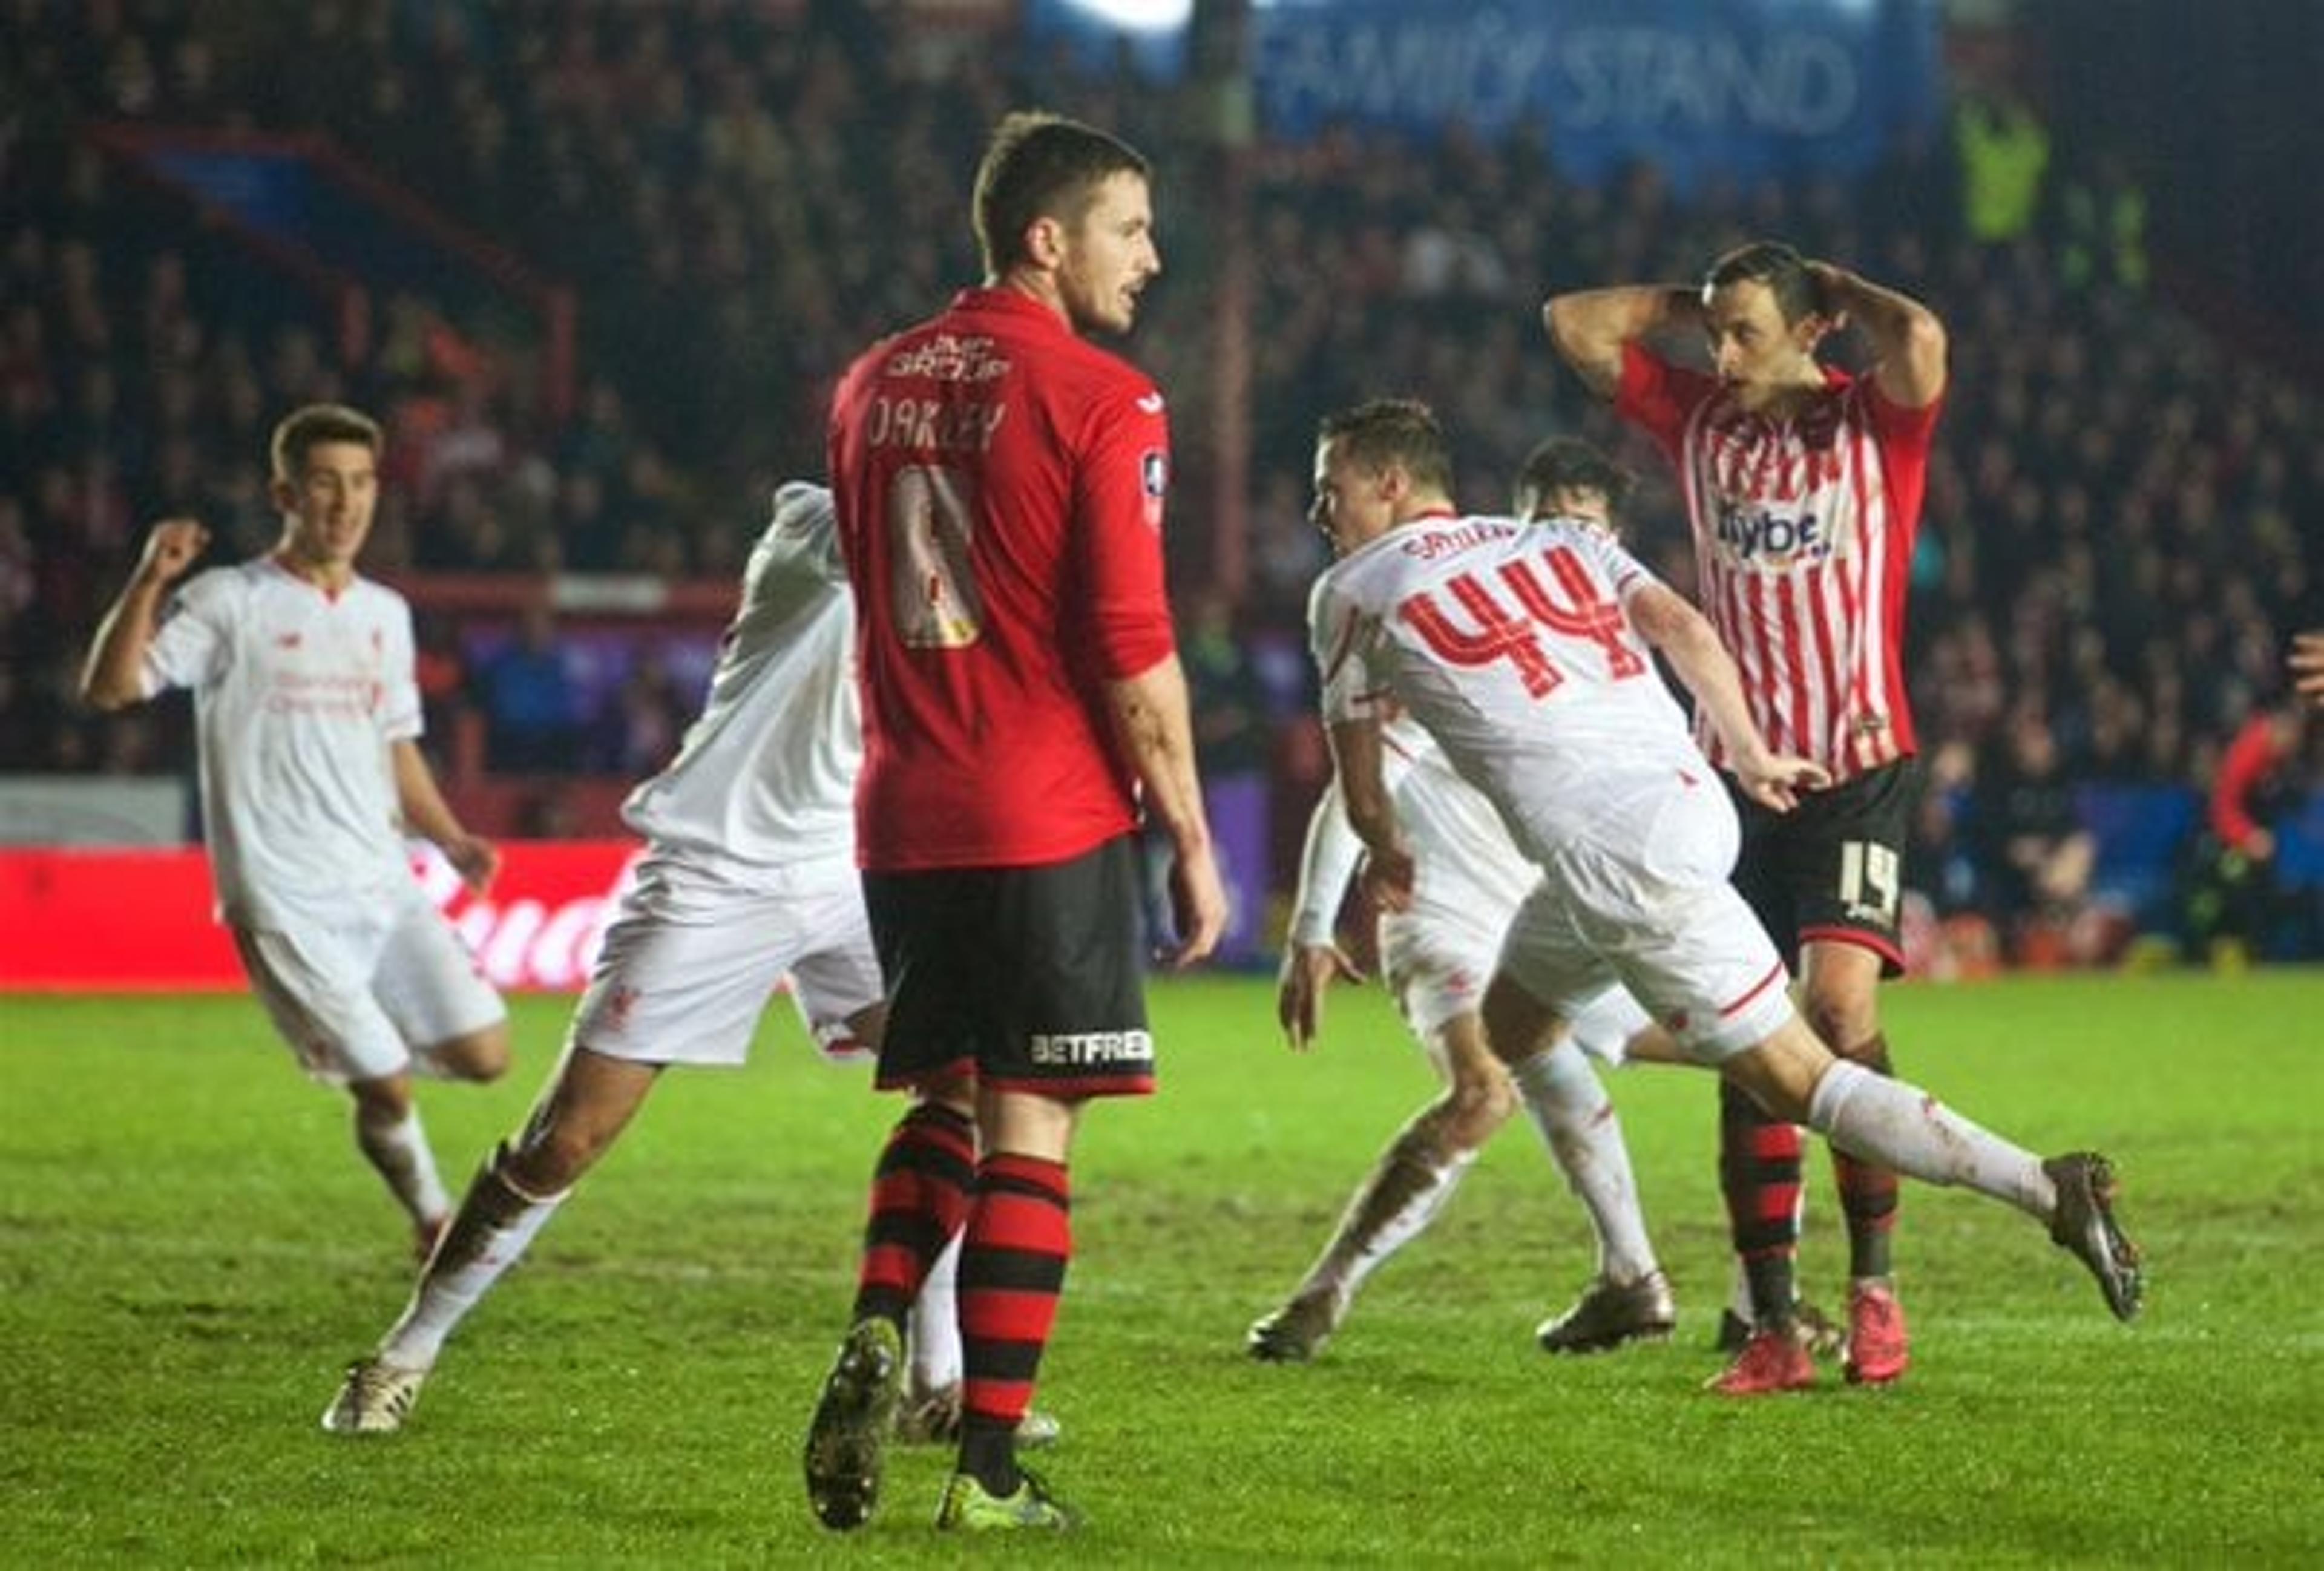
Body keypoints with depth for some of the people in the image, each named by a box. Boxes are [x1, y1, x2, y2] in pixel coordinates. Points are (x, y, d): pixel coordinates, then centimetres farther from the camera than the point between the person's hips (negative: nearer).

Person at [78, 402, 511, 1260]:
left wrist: (450, 838, 12)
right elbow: (110, 686, -16)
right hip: (285, 904, -6)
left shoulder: (385, 614, 14)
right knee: (386, 1091, -7)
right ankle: (435, 1223, 18)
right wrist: (150, 581, -28)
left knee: (484, 1054, -4)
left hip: (385, 889, 6)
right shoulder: (230, 602, -5)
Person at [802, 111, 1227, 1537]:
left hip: (904, 818, 6)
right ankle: (991, 1468, 0)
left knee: (950, 1101, 20)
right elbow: (1135, 657, -13)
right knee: (1029, 1131, 0)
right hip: (1053, 824, -6)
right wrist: (1193, 841, -5)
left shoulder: (875, 386, 10)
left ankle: (875, 1335, -3)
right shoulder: (1102, 403, -10)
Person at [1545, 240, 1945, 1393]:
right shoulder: (1698, 419, 10)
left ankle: (1874, 1287, -9)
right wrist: (1698, 302, 7)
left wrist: (1832, 289, -6)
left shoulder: (1872, 423, -3)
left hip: (1858, 769, -4)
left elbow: (1920, 339, -23)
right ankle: (1773, 1328, 2)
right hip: (1734, 777, 4)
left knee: (1839, 1006, -20)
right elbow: (1573, 324, 10)